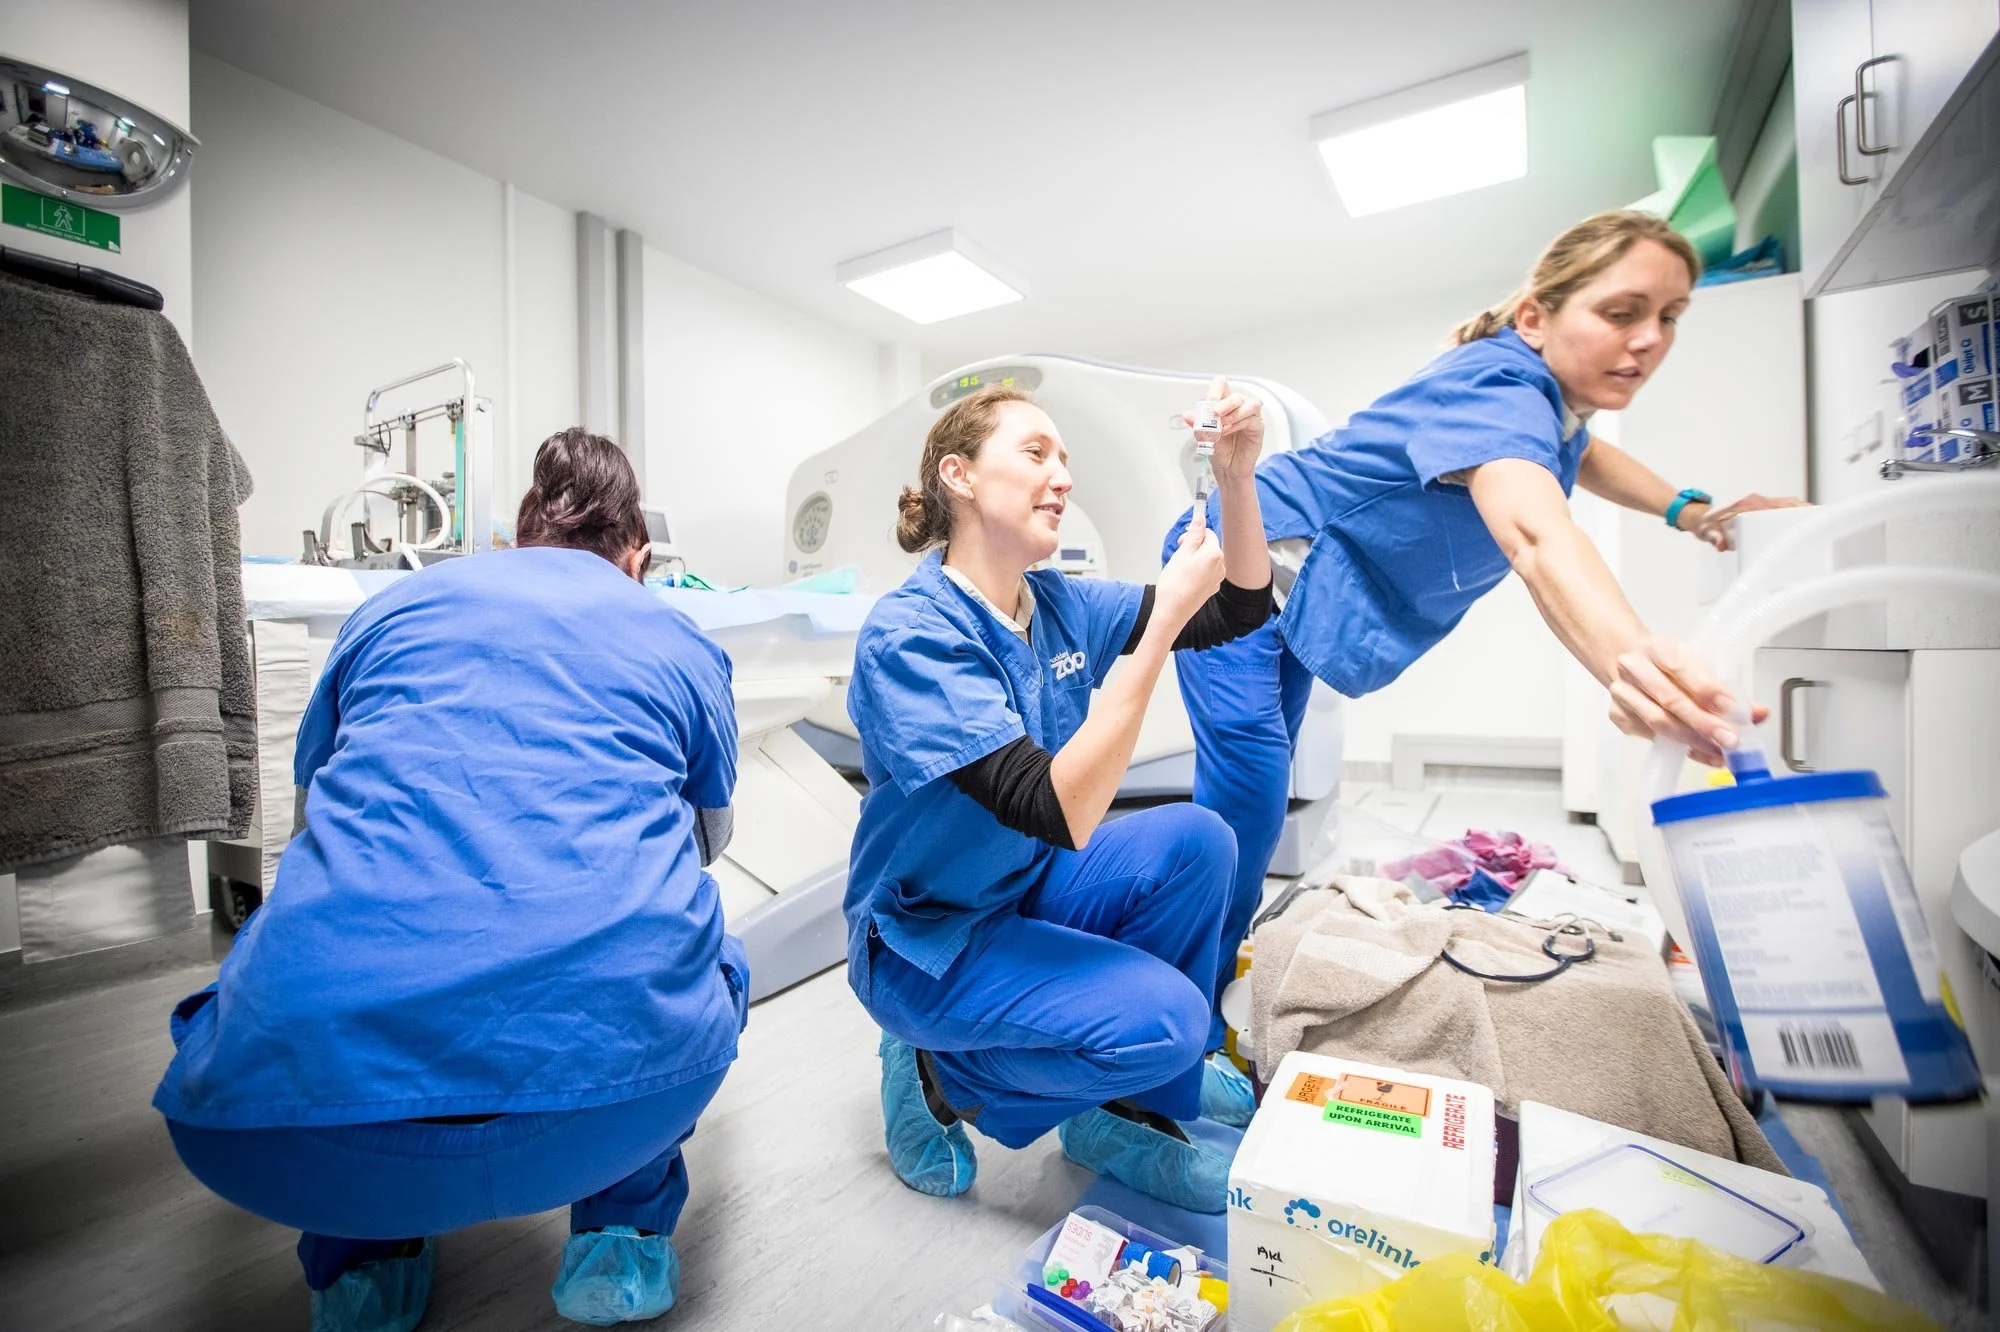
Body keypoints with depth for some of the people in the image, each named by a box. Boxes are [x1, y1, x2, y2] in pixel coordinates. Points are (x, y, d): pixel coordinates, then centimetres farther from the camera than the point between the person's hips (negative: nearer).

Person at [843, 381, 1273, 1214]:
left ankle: (1128, 1111, 5)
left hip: (1027, 893, 7)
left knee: (1194, 840, -14)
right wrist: (1165, 618, -34)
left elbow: (1242, 611, 1)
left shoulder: (1061, 605, -3)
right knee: (1162, 1018, -23)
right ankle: (943, 1076, 5)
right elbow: (1061, 812, -34)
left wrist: (1236, 479, -15)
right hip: (924, 939, -7)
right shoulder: (909, 635, -25)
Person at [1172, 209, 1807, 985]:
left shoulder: (1550, 394, 4)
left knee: (1260, 791, 11)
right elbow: (1535, 538, -46)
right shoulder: (1496, 390, -26)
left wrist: (1692, 512, 16)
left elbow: (1579, 453, 30)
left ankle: (1217, 962, 25)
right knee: (1246, 798, -18)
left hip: (1289, 592, 10)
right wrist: (1629, 664, -63)